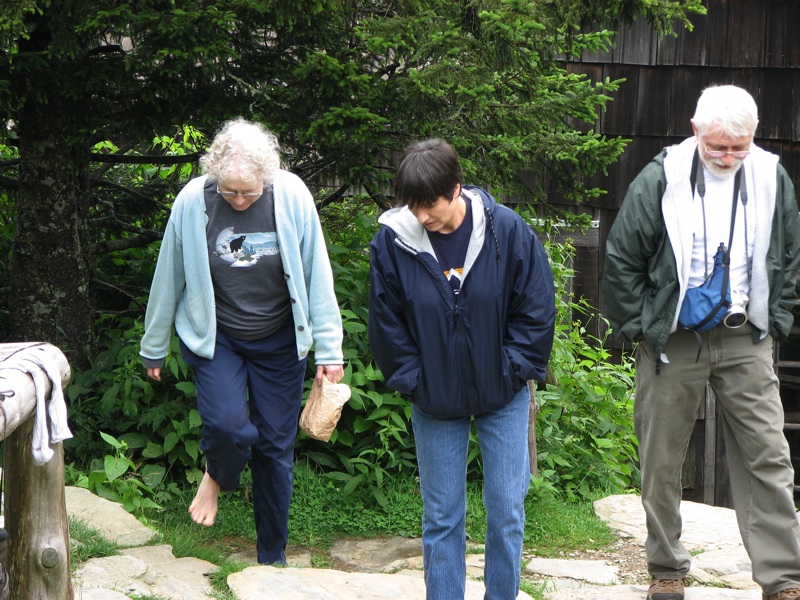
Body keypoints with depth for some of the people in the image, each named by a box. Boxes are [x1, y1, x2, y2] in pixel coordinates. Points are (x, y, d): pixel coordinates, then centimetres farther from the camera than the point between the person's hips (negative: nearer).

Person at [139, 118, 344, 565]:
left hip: (279, 341, 1)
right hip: (215, 338, -1)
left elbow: (317, 276, -6)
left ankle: (273, 558, 21)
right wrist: (154, 348, 7)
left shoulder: (292, 196, -13)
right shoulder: (192, 202, -13)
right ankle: (216, 475, 15)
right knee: (228, 424, -23)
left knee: (276, 446, 4)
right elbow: (169, 280, -1)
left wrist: (329, 348, -5)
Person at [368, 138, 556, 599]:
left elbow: (537, 310, -4)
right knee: (441, 517, 7)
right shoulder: (392, 241, -12)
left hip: (504, 397, 0)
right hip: (435, 401, 1)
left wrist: (512, 372, -7)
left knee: (507, 510, 5)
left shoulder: (508, 231, -14)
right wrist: (412, 380, -3)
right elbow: (386, 322, 0)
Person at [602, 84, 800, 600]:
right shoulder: (661, 179, -8)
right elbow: (621, 261, -2)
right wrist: (641, 327, -4)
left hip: (745, 343, 2)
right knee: (662, 463, 7)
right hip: (673, 344, -2)